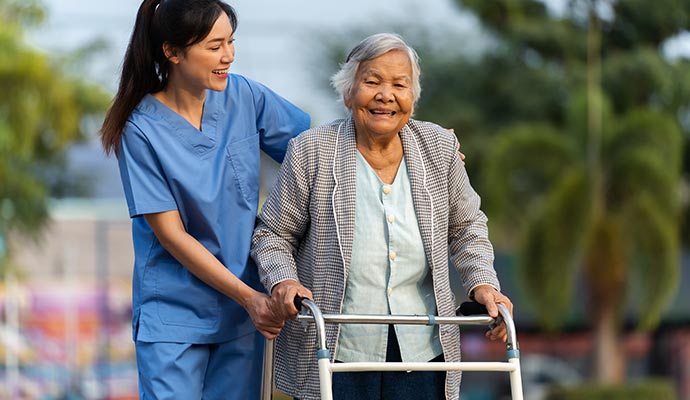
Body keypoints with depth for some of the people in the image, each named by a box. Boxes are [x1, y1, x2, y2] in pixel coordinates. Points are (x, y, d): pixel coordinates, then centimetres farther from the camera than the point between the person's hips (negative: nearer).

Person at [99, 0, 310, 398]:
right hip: (174, 315, -4)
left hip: (244, 315, 4)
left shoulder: (244, 96, -2)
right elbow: (171, 235, -12)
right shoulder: (142, 130, -12)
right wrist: (248, 297, -16)